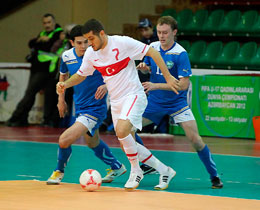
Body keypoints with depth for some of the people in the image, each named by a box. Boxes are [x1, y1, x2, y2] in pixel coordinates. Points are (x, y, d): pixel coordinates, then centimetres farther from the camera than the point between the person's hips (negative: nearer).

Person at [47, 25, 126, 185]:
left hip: (95, 108, -7)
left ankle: (59, 171, 13)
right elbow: (63, 75, 19)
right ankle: (117, 167, 50)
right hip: (80, 107, 7)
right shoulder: (67, 56, -2)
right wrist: (61, 99, 19)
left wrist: (106, 86, -27)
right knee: (92, 142, 27)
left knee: (64, 140, -16)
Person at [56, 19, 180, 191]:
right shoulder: (91, 53, 2)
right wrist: (65, 84, -4)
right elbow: (81, 75, 17)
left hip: (133, 95, -7)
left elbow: (153, 52, -12)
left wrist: (168, 77, -13)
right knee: (127, 146, 6)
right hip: (116, 101, 7)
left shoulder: (122, 43, -16)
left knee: (122, 131, -28)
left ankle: (135, 170, -6)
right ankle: (164, 170, 19)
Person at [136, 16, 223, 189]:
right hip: (154, 102, 5)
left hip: (176, 102, -5)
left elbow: (184, 84, -24)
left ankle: (214, 176, -2)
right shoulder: (152, 48, -2)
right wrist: (144, 67, -8)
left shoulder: (180, 54, -19)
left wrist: (156, 86, -29)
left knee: (195, 139, -16)